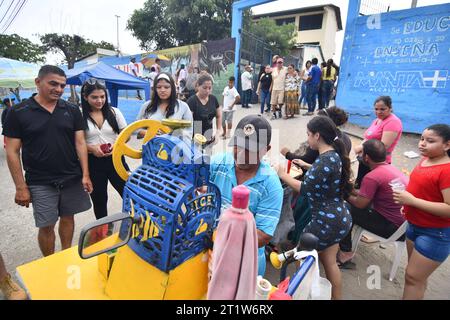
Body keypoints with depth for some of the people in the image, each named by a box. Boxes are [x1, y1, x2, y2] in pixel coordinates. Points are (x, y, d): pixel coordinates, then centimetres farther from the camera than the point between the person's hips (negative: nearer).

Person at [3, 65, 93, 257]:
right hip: (40, 183, -2)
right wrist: (20, 187, -6)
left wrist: (85, 175, -6)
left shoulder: (72, 110, 2)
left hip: (72, 178, 2)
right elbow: (12, 152, -4)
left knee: (67, 218, 14)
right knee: (46, 226, 6)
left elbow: (80, 143, 1)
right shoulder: (18, 112, -5)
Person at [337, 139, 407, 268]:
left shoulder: (372, 177, -23)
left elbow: (360, 204, -14)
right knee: (353, 204, 14)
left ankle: (345, 253, 9)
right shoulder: (391, 168, 5)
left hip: (394, 227, -9)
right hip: (406, 222, 9)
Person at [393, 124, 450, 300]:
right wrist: (407, 203, 4)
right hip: (414, 226, 8)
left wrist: (412, 201, -27)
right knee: (417, 275, 23)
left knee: (413, 277, 4)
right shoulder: (425, 160, 1)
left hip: (435, 233, -8)